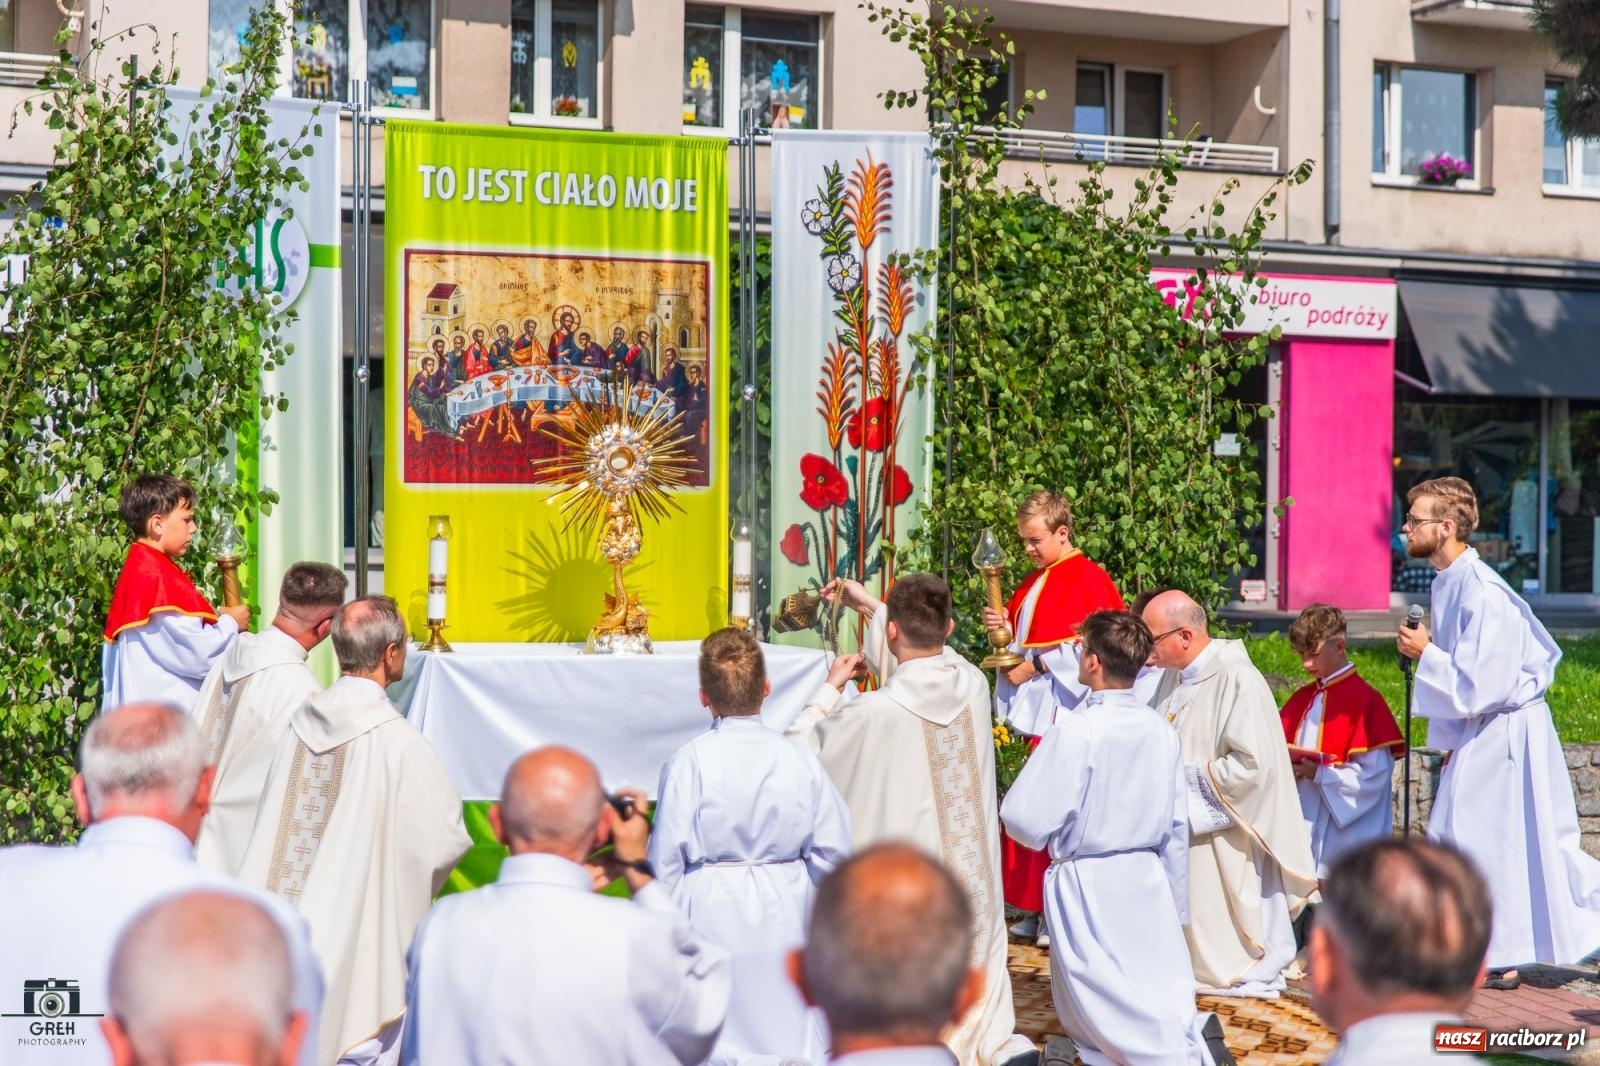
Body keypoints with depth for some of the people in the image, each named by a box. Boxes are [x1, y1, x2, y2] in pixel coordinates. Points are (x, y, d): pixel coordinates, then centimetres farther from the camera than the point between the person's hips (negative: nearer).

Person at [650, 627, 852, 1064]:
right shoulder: (799, 760, -5)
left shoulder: (689, 762, -12)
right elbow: (833, 850, -2)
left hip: (711, 912, -2)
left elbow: (666, 856, -8)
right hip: (784, 912, 2)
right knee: (787, 1027, 11)